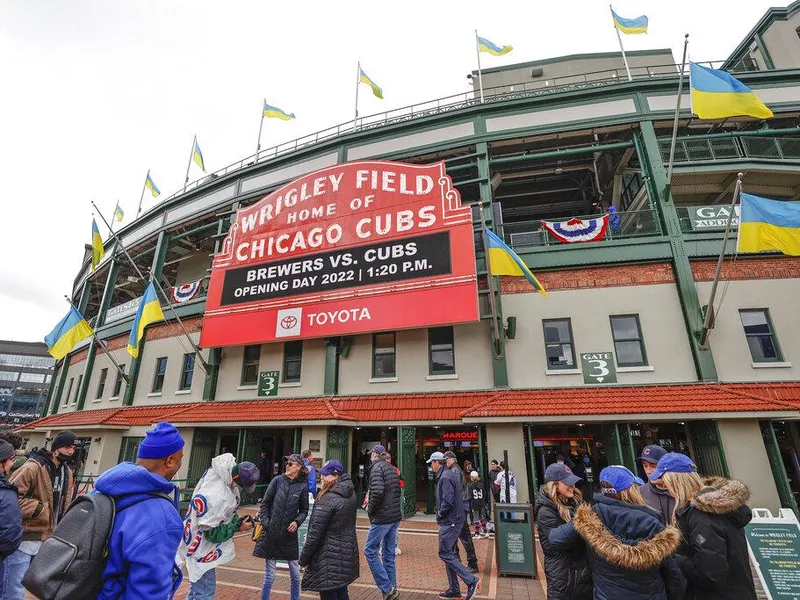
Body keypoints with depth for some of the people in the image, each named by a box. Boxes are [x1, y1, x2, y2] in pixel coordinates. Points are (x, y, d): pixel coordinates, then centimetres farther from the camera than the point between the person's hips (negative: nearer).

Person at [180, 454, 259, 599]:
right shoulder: (214, 496, -38)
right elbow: (211, 533, -25)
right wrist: (238, 527, -18)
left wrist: (237, 520, -6)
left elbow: (226, 509, 6)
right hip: (201, 549, -9)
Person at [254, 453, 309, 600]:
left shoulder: (303, 486, -5)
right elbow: (265, 503, 2)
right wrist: (265, 523, -6)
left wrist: (297, 521, -12)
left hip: (289, 535, 1)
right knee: (270, 575, 8)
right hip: (271, 534, 0)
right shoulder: (278, 480, -5)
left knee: (295, 574, 10)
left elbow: (304, 510, 5)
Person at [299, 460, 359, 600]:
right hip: (348, 554, 8)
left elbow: (316, 532, -19)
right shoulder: (352, 495, 2)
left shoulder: (327, 499, -22)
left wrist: (304, 558, -9)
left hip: (329, 558, -8)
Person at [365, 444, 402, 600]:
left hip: (382, 518, -8)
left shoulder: (377, 467, -12)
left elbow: (378, 492, -25)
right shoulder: (392, 469, 13)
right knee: (389, 554, 14)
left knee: (370, 551, 1)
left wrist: (370, 510, -10)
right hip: (395, 517, 8)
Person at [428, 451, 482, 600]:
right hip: (454, 520, 10)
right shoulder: (450, 474, 13)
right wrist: (441, 513, 11)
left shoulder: (445, 477, -19)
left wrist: (440, 514, -10)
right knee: (449, 554, 15)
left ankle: (472, 581, -5)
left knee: (445, 554, -5)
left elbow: (448, 501, -26)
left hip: (450, 521, -10)